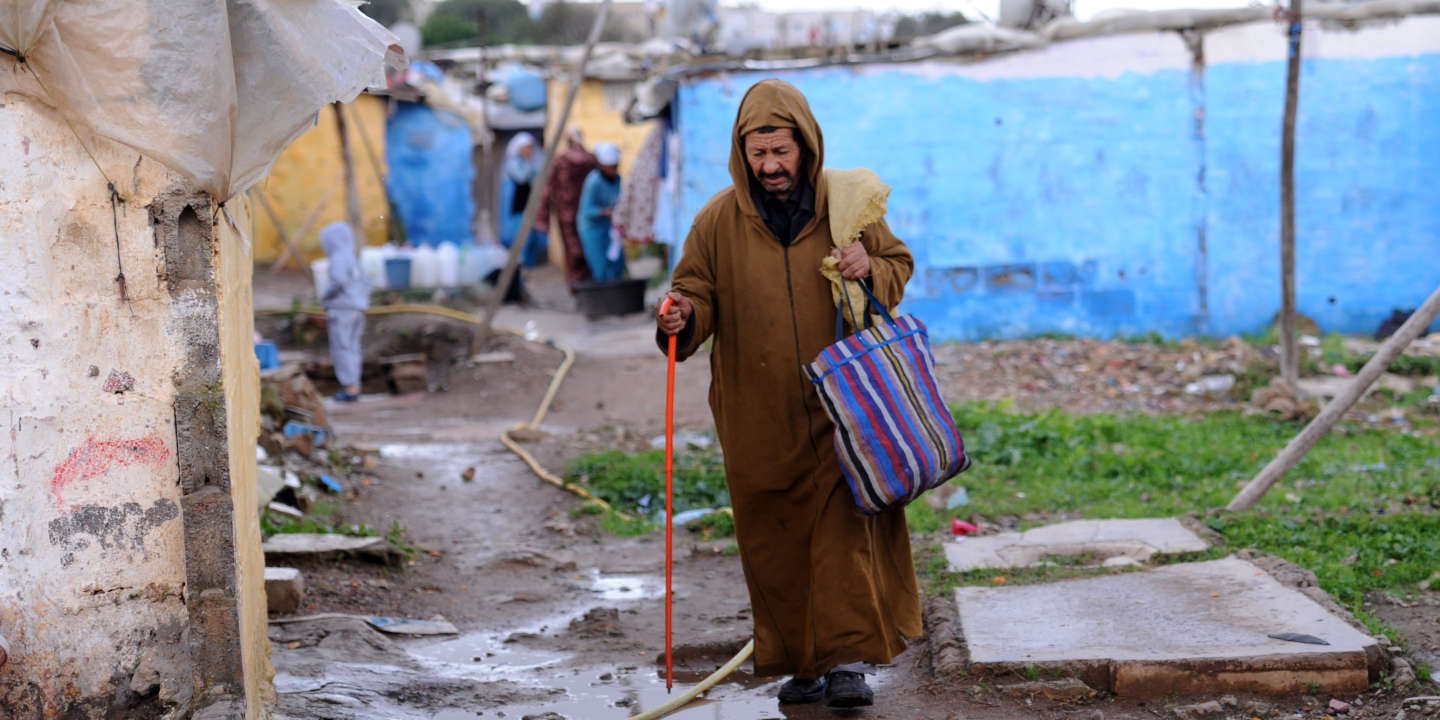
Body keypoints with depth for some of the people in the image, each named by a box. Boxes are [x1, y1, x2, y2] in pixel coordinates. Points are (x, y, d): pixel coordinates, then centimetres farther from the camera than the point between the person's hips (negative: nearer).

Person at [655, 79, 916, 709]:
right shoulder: (719, 220, 0)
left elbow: (900, 264, 12)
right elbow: (701, 295, 4)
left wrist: (871, 270, -11)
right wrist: (684, 319, -19)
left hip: (837, 405, -1)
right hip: (758, 418, 1)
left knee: (845, 526, -8)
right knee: (776, 539, 5)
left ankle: (847, 658, -4)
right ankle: (800, 663, 17)